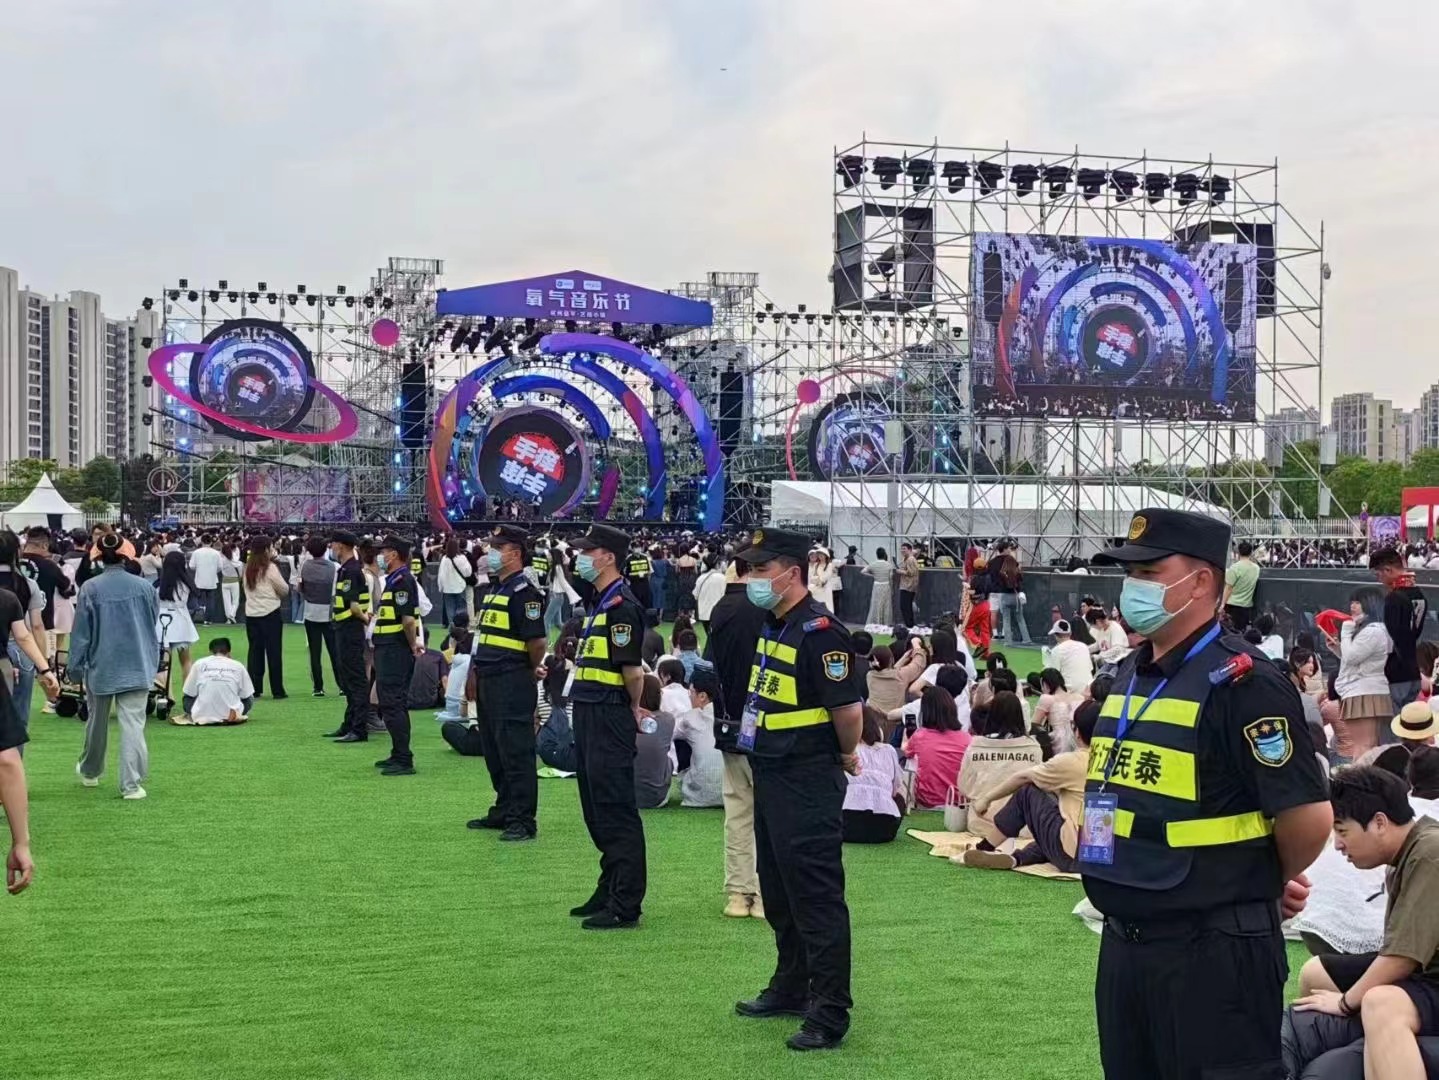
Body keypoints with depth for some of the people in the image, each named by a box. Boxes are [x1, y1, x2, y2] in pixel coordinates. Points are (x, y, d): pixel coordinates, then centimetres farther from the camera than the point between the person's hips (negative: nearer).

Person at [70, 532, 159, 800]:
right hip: (137, 665, 0)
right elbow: (154, 624, 7)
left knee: (97, 721, 18)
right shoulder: (144, 587, -5)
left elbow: (81, 631, -5)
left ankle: (90, 772, 38)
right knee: (133, 723, -2)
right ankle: (131, 784, -8)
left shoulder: (90, 588, -10)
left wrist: (75, 666, 4)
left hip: (100, 665, 0)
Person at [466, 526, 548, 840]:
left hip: (512, 682, -10)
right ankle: (504, 811, 27)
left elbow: (538, 640, -21)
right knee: (494, 752, 16)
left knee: (515, 752, -6)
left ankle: (523, 820, -2)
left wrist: (532, 669, -6)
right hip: (488, 681, 10)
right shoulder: (492, 588, 16)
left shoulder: (523, 591, -15)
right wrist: (478, 670, 19)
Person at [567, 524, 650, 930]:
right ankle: (609, 892, 26)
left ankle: (626, 905, -1)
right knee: (597, 809, 16)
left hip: (610, 717, -10)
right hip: (589, 714, 10)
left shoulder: (622, 605, -17)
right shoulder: (599, 602, 15)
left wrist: (633, 708, -6)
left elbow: (631, 670, -22)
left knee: (616, 810, -6)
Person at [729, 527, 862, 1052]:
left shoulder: (820, 632, -20)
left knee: (817, 897, -4)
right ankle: (791, 988, 34)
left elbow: (846, 708, -22)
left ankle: (830, 1014, 2)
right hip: (770, 776, 10)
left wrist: (846, 757, -6)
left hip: (809, 783, -10)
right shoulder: (770, 626, 10)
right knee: (779, 892, 20)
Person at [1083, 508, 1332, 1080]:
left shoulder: (1242, 679, -17)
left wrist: (1273, 885, -4)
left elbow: (1308, 813, -20)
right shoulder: (1129, 675, 10)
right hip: (1124, 941, 9)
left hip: (1212, 952, -8)